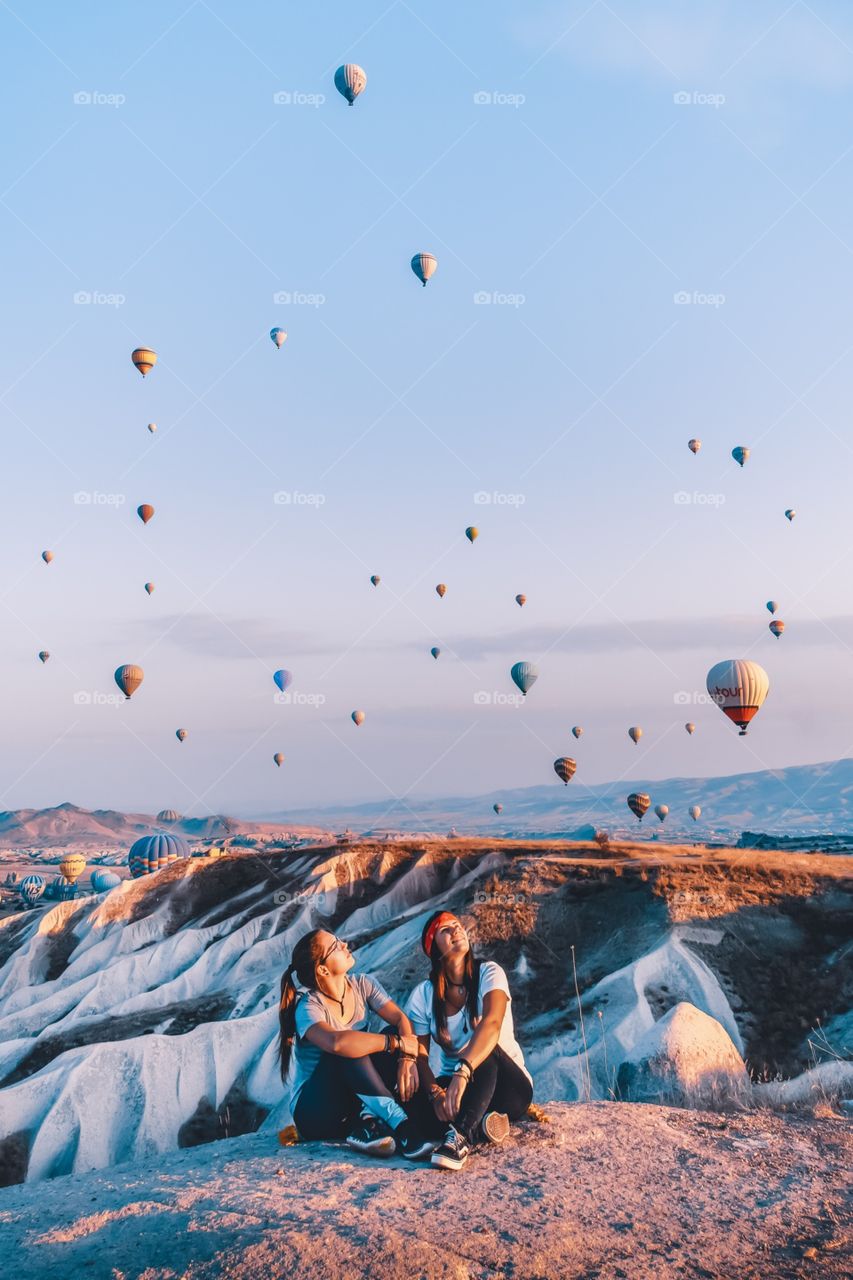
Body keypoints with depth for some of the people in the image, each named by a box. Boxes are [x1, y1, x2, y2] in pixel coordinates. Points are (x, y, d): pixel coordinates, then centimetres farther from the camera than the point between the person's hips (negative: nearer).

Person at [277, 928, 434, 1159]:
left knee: (396, 1034, -17)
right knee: (349, 1050, -33)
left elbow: (401, 1019, -11)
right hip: (312, 1109, -5)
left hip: (356, 1102, 6)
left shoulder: (362, 985, -1)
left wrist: (407, 1058, -32)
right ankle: (399, 1124, -38)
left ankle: (368, 1121, -28)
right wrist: (397, 1043, -35)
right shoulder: (309, 1006, -21)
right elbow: (335, 1042, -42)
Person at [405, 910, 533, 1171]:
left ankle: (460, 1137, -45)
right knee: (421, 1107, -31)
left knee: (484, 1049, -37)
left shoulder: (488, 973, -11)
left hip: (509, 1086, -2)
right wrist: (435, 1093, -32)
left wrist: (462, 1073, -48)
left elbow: (492, 1024, -31)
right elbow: (419, 1054, -10)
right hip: (453, 1082, 2)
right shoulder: (422, 996, -1)